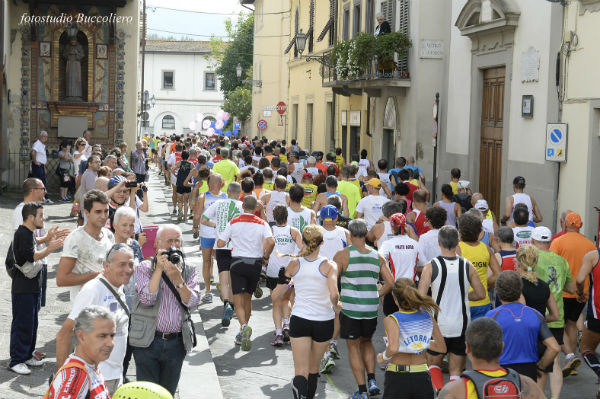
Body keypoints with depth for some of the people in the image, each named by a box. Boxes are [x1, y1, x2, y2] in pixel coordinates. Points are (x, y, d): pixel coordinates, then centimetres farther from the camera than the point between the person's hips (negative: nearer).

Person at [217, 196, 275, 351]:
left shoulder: (233, 223, -1)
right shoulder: (262, 224, 0)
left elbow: (220, 243, -2)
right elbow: (271, 242, -16)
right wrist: (265, 256, 1)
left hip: (237, 262, -2)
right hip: (255, 263, 2)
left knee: (238, 301, -3)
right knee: (248, 299, 17)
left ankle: (244, 326, -29)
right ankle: (242, 335, 25)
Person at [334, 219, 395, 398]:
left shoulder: (343, 254, -8)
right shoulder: (377, 256, 4)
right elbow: (390, 282, 3)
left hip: (349, 307, -4)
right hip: (371, 309, 4)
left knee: (354, 347, 8)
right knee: (366, 342, 25)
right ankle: (372, 380, 12)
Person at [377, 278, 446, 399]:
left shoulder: (391, 320, -10)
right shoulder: (427, 315, 2)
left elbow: (393, 348, -27)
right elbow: (442, 347, 5)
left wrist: (384, 356, -6)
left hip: (397, 377, -3)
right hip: (422, 376, 3)